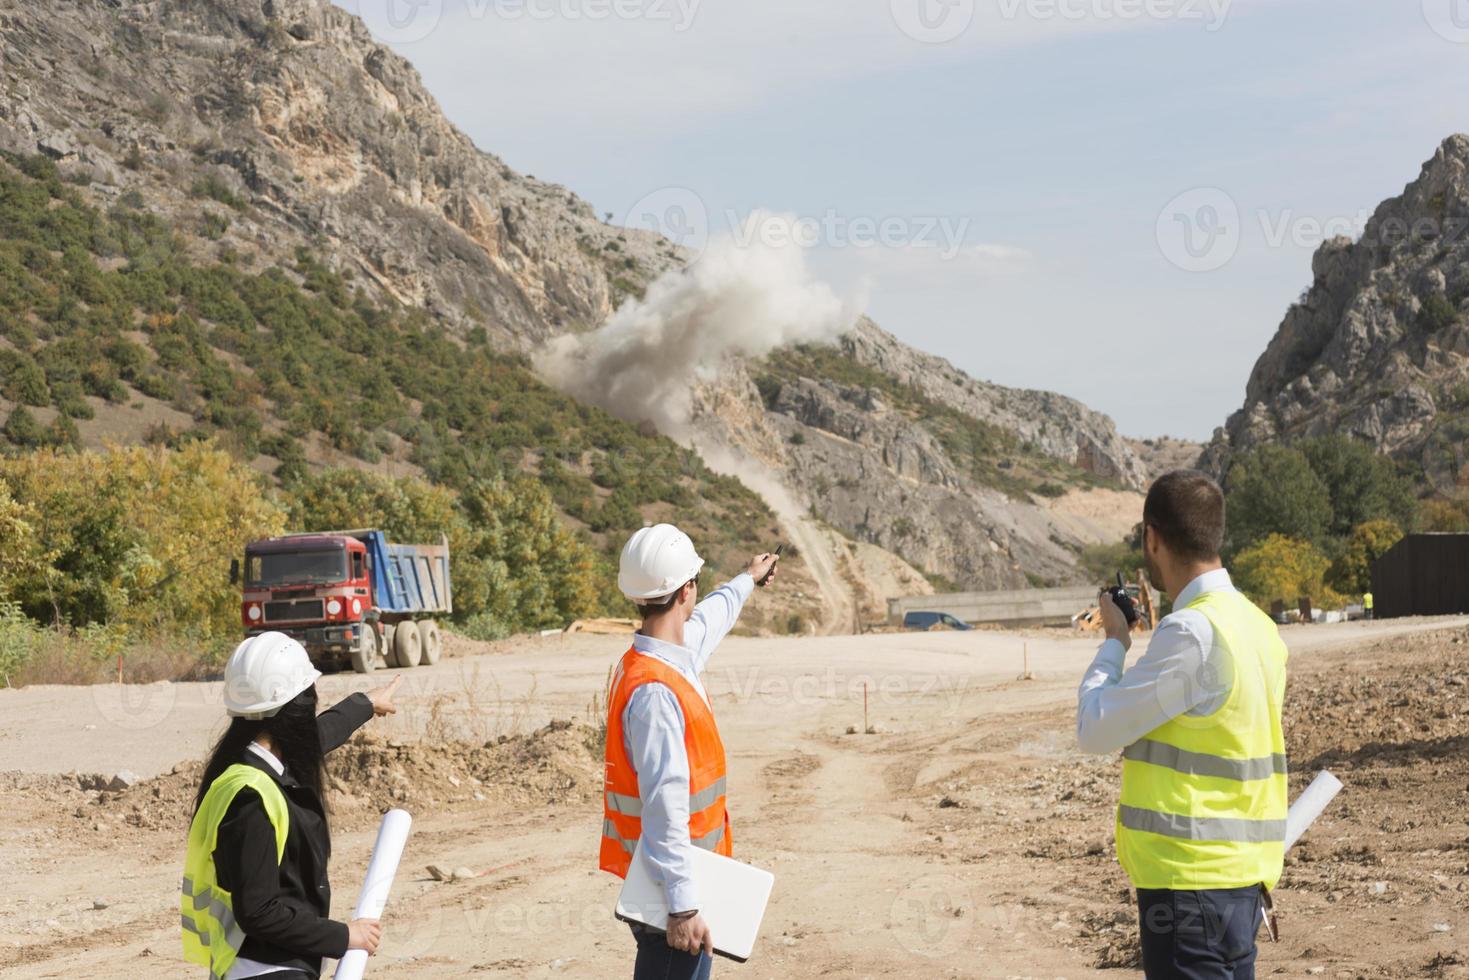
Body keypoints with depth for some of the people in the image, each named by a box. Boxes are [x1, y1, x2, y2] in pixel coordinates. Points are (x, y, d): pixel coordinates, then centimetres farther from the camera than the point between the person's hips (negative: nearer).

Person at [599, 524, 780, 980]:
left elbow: (709, 620, 32)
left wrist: (747, 580, 50)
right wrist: (683, 906, -29)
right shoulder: (654, 690, -25)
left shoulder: (674, 655, 6)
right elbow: (664, 810, -28)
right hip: (669, 888, -10)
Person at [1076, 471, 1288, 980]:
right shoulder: (1255, 623, 10)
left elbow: (1095, 729, -12)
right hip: (1242, 874, 9)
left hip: (1193, 878, -9)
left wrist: (1114, 642, 2)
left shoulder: (1192, 631, -19)